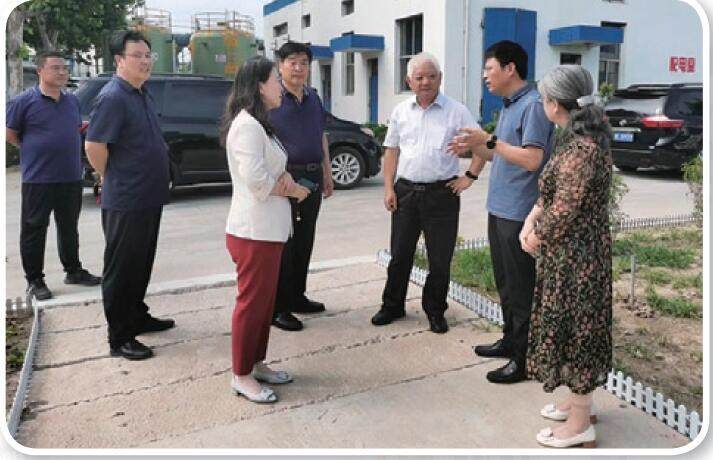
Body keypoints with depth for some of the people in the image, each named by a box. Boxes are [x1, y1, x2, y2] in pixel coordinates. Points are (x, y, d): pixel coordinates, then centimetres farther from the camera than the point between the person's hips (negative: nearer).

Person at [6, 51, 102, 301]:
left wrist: (63, 151, 13)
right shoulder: (23, 101, -7)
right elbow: (10, 134, -2)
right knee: (34, 229, 3)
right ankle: (34, 280, 13)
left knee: (69, 227, 16)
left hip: (71, 177, 5)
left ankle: (73, 271, 29)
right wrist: (36, 151, -1)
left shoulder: (73, 100, 9)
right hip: (38, 179, -5)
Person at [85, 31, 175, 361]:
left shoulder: (143, 94, 13)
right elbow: (93, 146, -19)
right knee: (121, 269, 0)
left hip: (149, 197, 9)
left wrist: (155, 181, 15)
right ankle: (119, 338, 10)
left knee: (141, 264, 19)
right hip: (125, 201, -9)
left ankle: (138, 317, 34)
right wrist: (112, 179, -6)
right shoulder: (113, 97, -15)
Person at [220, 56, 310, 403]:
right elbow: (256, 180, -25)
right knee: (252, 302, 0)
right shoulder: (246, 126, -17)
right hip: (254, 231, -10)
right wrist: (293, 190, -9)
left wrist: (286, 180, -9)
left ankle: (256, 364, 29)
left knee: (265, 300, 16)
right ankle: (242, 376, 13)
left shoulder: (259, 125, 17)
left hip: (268, 229, 10)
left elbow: (275, 170, 14)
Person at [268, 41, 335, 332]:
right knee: (284, 242, -2)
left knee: (305, 240, 14)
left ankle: (297, 297, 27)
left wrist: (327, 173, 19)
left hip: (312, 176, 7)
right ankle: (278, 307, 8)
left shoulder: (313, 97, 14)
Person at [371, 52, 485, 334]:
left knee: (440, 258, 5)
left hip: (442, 193, -2)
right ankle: (392, 306, 26)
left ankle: (435, 311, 22)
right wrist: (389, 188, 4)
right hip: (405, 191, 3)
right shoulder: (401, 111, 8)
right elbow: (392, 151, 11)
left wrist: (469, 177, -6)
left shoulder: (456, 112, -2)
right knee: (400, 254, 10)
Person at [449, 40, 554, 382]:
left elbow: (532, 159, -23)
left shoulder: (533, 105, -15)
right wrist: (474, 148, 5)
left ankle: (525, 357, 10)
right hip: (500, 209, 10)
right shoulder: (509, 106, 15)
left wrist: (489, 140, -19)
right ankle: (510, 339, 33)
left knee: (520, 287, -1)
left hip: (519, 213, -10)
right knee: (505, 281, 19)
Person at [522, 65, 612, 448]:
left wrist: (535, 238, -5)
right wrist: (531, 218, 0)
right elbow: (552, 191, 13)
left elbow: (563, 211, -22)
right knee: (574, 327, 21)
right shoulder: (585, 136, 6)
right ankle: (579, 400, 40)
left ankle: (580, 425, 21)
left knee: (574, 329, 3)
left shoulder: (580, 150, -26)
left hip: (574, 256, -10)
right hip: (579, 251, 10)